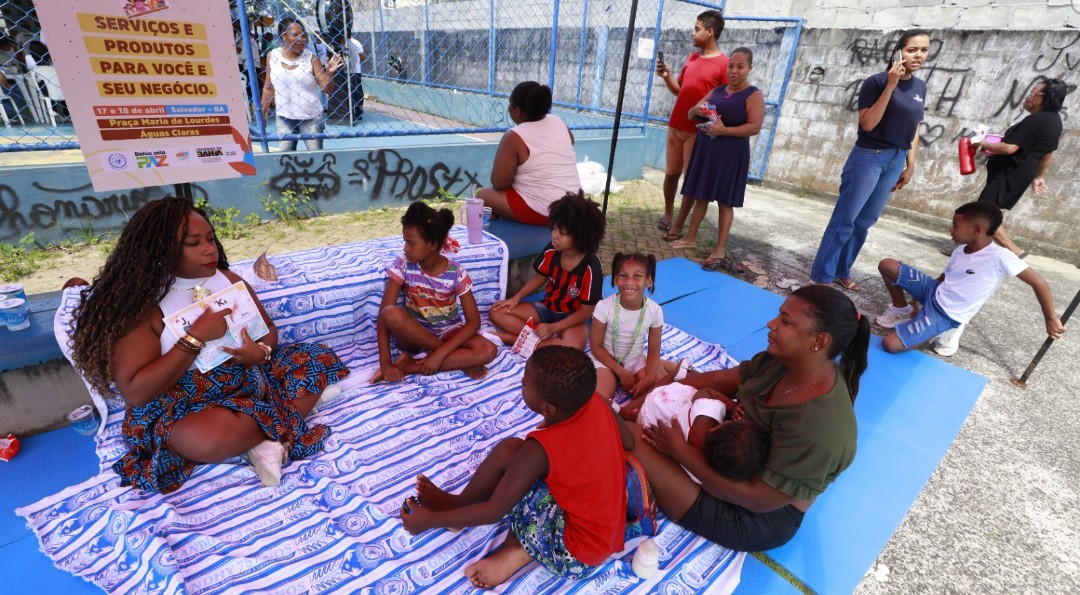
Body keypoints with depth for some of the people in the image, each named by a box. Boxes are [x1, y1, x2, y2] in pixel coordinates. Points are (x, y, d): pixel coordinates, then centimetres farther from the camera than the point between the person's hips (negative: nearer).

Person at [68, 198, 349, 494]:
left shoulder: (229, 279, 3)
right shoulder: (139, 305, -13)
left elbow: (268, 328, 9)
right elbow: (135, 392, -19)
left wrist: (262, 352, -16)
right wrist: (196, 337, -26)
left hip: (250, 379, 6)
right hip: (183, 409, -6)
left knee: (321, 359, -4)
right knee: (209, 438, -40)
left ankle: (270, 440, -15)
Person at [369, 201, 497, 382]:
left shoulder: (456, 272, -17)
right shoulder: (403, 264, -15)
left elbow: (473, 322, -18)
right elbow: (384, 314, -18)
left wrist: (440, 354, -28)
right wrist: (385, 362, -27)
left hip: (448, 332, 0)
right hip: (415, 334, 1)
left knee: (488, 351, -28)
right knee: (391, 313, -33)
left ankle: (407, 365, -20)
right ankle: (457, 360, -19)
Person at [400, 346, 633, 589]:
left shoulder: (541, 449, -28)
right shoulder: (596, 402, -13)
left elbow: (494, 511, -18)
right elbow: (629, 442, 8)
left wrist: (430, 520, -8)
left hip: (576, 556, -7)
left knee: (508, 451, -12)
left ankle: (456, 504, 11)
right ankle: (519, 549, 6)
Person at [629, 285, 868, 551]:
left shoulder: (817, 427, -34)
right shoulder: (783, 361, -11)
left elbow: (758, 498, -30)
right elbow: (718, 380, -2)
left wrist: (679, 450, -26)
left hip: (756, 519, -8)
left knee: (631, 437, -20)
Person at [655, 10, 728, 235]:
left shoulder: (724, 64, -8)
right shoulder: (691, 58, 12)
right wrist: (666, 76, 2)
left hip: (698, 131, -6)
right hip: (675, 126, 6)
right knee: (671, 173, 11)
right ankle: (667, 214, 25)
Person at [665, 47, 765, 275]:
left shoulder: (753, 95, -4)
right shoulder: (717, 90, 12)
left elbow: (755, 127, -16)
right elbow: (690, 114, 14)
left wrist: (723, 130, -25)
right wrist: (698, 109, -11)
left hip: (731, 154, -5)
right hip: (705, 148, 5)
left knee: (725, 201, -2)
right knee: (700, 195, 10)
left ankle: (720, 250, 1)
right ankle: (690, 238, 21)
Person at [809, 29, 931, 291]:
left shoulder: (920, 87, 11)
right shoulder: (876, 81, -9)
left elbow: (914, 129, 16)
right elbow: (867, 123, -18)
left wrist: (910, 165, 12)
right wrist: (890, 85, -22)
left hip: (895, 160, 7)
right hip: (868, 157, -7)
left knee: (865, 222, 10)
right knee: (844, 220, -7)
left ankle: (842, 271, 20)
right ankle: (822, 276, 0)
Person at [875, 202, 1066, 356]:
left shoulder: (1000, 257, -22)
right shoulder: (960, 251, 1)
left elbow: (1039, 283, -15)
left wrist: (1051, 319, -8)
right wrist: (920, 298, 14)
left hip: (946, 315, -7)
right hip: (934, 294, 7)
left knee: (890, 344, -22)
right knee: (887, 265, -6)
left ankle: (946, 329, 3)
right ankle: (902, 311, 13)